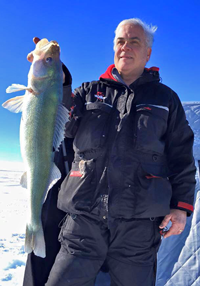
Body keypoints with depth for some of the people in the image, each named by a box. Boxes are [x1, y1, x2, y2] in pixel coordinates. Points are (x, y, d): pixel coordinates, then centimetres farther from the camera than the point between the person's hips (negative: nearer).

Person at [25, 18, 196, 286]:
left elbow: (181, 157, 9)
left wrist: (181, 206, 1)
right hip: (84, 219, 1)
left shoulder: (165, 98, 12)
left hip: (139, 224, 0)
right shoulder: (89, 92, 14)